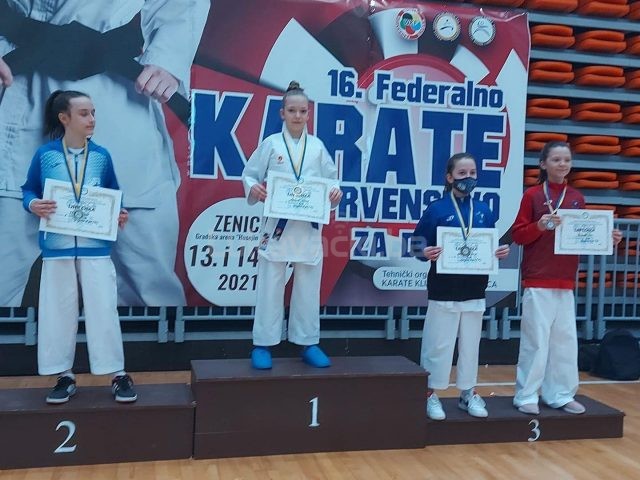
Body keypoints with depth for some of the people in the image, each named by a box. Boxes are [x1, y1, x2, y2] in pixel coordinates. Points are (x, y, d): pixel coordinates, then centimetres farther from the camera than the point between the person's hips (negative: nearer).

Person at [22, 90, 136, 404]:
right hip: (57, 246, 0)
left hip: (95, 246, 0)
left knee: (104, 310, 1)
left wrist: (119, 214, -8)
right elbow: (28, 190, 6)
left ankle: (118, 375, 11)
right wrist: (33, 205, -15)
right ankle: (65, 376, 20)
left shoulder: (101, 156, 3)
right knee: (58, 311, 7)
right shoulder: (44, 155, -1)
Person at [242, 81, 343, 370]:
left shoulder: (317, 147, 8)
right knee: (270, 288, 2)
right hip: (277, 225, -2)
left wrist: (336, 193, -10)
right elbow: (249, 174, 2)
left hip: (309, 227, 2)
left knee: (308, 288, 8)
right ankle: (262, 345, 13)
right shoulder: (271, 144, 2)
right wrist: (253, 187, -19)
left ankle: (309, 344, 20)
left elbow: (331, 179, 11)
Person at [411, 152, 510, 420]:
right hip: (444, 290, -4)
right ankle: (431, 394, 16)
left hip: (474, 289, 4)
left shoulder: (484, 211, 7)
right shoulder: (436, 209, -6)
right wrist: (426, 253, -28)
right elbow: (416, 244, -7)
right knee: (439, 344, 2)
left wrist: (500, 252, -7)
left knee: (470, 344, 13)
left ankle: (468, 393, 26)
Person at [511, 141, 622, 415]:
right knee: (535, 340, -2)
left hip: (566, 281, 5)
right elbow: (517, 235, -6)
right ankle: (526, 396, 8)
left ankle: (560, 395, 20)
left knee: (565, 340, 8)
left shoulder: (577, 198, 10)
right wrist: (539, 226, -23)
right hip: (538, 281, -5)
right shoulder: (533, 195, -3)